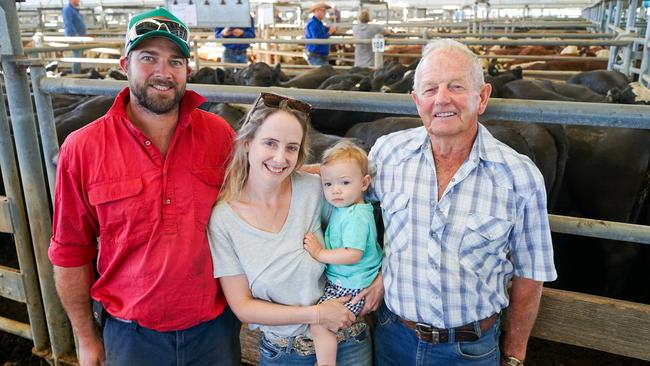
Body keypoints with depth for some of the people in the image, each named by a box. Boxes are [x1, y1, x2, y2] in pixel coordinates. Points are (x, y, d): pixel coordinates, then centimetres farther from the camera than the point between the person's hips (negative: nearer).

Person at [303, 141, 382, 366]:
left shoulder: (356, 217, -24)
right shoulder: (341, 207, 6)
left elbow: (352, 254, -30)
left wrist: (319, 253, -23)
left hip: (351, 287, -10)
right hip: (339, 279, 10)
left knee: (318, 325, -14)